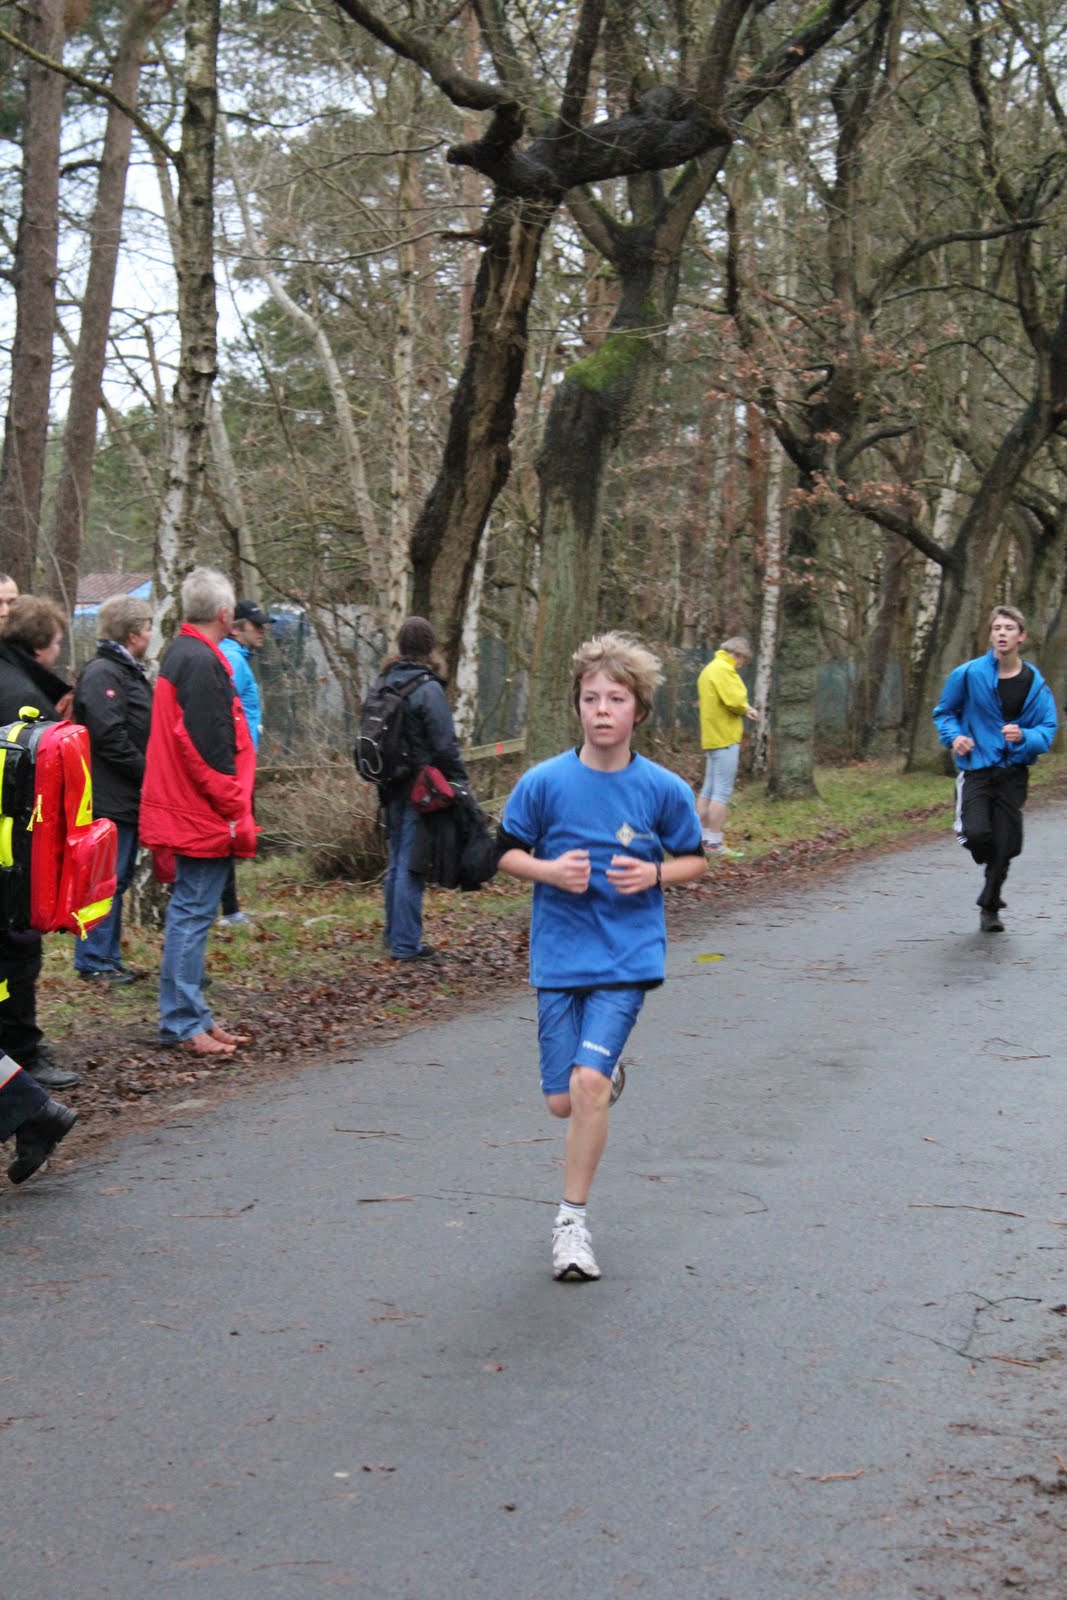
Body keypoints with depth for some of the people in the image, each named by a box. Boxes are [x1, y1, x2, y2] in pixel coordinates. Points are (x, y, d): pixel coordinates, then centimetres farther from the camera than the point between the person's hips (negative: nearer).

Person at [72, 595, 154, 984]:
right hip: (110, 800, -10)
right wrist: (149, 774, -16)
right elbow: (110, 738, -22)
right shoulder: (101, 675, -15)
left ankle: (108, 959, 22)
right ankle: (94, 962, 1)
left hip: (126, 799, 10)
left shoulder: (128, 673, 18)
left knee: (116, 880, 15)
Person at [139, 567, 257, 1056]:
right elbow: (209, 747, -22)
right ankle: (182, 1023, -3)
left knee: (189, 913, 14)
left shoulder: (179, 654, 15)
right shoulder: (202, 662, -17)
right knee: (193, 915, -6)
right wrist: (235, 810, -17)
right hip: (203, 815, -10)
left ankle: (191, 1015, 21)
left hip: (183, 811, 10)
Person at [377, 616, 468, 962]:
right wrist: (460, 782, -6)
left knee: (397, 862, 18)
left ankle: (394, 934, 26)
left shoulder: (385, 683, 8)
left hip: (392, 787, 8)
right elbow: (445, 745, -15)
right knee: (412, 865, -4)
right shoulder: (428, 689, -15)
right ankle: (405, 944, -2)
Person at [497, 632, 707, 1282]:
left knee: (589, 1082, -16)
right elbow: (507, 852, 5)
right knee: (563, 1101, 4)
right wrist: (550, 870, -15)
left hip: (628, 957, -2)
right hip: (559, 956, 2)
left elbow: (695, 861, 9)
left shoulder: (665, 789, -5)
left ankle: (573, 1221, -1)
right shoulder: (544, 782, -6)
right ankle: (611, 1072, 42)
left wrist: (654, 873, -12)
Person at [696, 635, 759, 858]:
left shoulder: (710, 669, 19)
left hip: (712, 737, 10)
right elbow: (734, 700, -23)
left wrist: (744, 710, 7)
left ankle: (702, 838, 18)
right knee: (722, 792, -9)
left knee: (709, 790, 14)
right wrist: (746, 709, -2)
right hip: (725, 738, -10)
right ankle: (714, 843, -10)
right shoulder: (724, 669, -14)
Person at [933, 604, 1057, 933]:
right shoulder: (968, 674, -6)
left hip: (1014, 773, 2)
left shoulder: (1036, 684, -3)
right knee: (976, 833, -21)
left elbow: (1047, 730, 0)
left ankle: (990, 907, 27)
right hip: (976, 768, -2)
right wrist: (954, 736, -10)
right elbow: (944, 711, 8)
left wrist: (1024, 737, -21)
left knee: (1006, 846, 3)